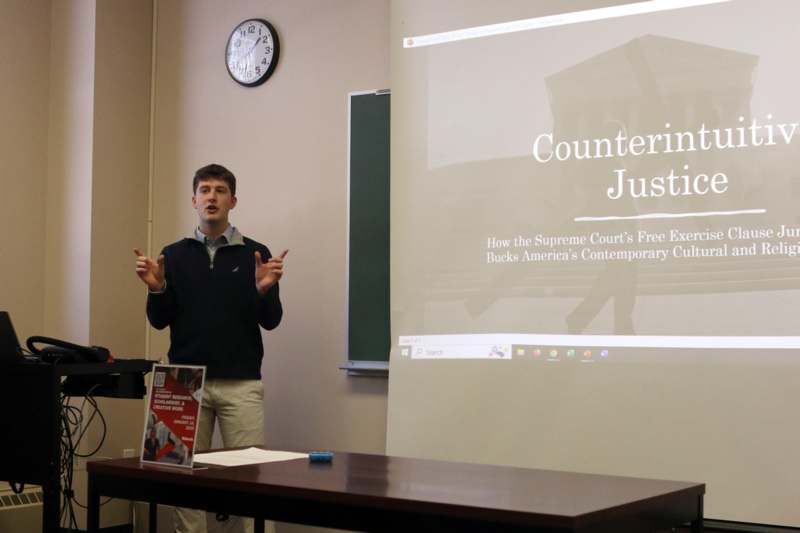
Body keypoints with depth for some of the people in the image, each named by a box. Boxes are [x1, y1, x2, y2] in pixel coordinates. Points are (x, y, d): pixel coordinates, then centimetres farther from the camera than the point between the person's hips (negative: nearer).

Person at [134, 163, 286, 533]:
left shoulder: (256, 254, 3)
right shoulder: (174, 254, 8)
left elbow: (271, 321, -2)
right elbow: (159, 321, 5)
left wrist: (264, 289, -21)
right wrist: (156, 288, -14)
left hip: (241, 383, -1)